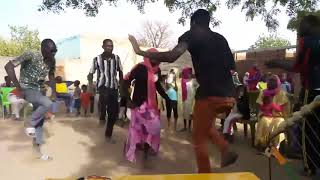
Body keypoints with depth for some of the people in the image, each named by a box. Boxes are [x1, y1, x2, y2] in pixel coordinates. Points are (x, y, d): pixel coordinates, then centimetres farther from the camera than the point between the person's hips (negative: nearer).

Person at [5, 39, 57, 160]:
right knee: (47, 104, -30)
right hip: (26, 89, -7)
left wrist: (54, 92, 4)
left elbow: (51, 76, 12)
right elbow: (8, 66, -27)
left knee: (41, 118, 7)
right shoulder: (30, 56, -24)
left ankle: (38, 147, 21)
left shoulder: (52, 61, -5)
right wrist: (19, 88, -26)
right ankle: (31, 126, -6)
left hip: (37, 90, 7)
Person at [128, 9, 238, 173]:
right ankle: (226, 150, 15)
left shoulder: (193, 34, 0)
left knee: (199, 139, 8)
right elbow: (232, 66, 25)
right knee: (205, 125, 30)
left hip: (210, 94, -7)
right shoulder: (220, 38, 18)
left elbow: (171, 57, -17)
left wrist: (140, 51, -9)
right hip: (228, 96, 7)